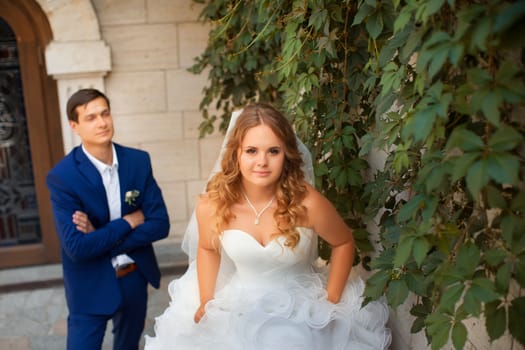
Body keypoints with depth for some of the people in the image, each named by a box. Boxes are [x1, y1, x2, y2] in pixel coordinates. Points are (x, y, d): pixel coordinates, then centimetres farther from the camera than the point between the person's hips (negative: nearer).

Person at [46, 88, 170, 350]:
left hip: (136, 279, 4)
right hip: (91, 287, -4)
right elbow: (77, 247, -24)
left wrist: (101, 238, -18)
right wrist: (129, 221, -17)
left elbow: (160, 224, -10)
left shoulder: (139, 160, -7)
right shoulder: (62, 176, -19)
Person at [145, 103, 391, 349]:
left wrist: (331, 303, -6)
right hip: (239, 309, 2)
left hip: (302, 313, -2)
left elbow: (344, 243, -6)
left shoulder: (308, 203, -24)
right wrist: (206, 303, 0)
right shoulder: (211, 205, -18)